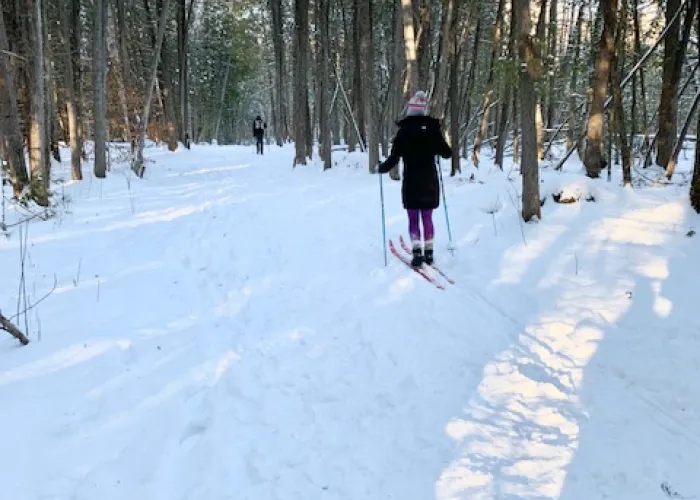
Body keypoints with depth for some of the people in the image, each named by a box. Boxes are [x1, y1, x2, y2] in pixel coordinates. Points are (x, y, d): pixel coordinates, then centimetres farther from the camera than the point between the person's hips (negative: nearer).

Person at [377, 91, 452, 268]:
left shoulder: (404, 131, -10)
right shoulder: (433, 129, -2)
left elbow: (394, 158, -10)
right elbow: (447, 153, 6)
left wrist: (382, 168, 9)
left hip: (411, 183, -3)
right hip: (430, 182, 3)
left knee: (413, 219, 4)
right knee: (427, 218, 12)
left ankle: (417, 252, -7)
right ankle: (429, 252, 15)